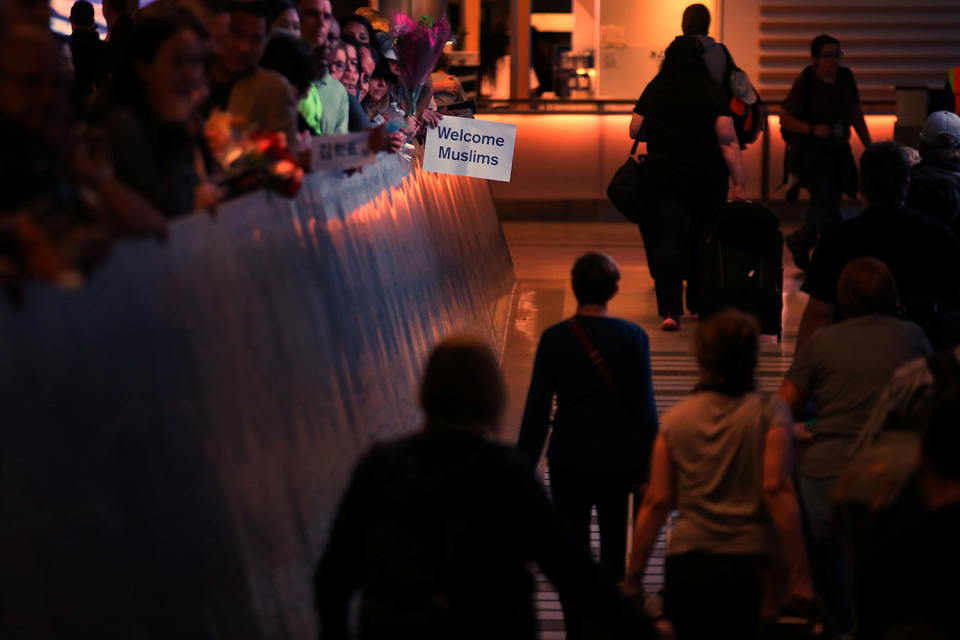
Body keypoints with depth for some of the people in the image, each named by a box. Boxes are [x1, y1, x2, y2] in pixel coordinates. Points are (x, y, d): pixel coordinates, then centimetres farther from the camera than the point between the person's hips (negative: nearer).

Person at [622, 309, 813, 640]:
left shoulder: (675, 419, 8)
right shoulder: (769, 413, 0)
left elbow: (656, 501, 5)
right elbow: (777, 489, -9)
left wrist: (633, 577, 10)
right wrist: (797, 572, -9)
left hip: (685, 563, 3)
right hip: (747, 563, -2)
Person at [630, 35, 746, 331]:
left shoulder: (654, 90, 2)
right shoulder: (713, 92, -6)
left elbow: (634, 131, 9)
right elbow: (728, 141, -11)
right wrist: (740, 184, -11)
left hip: (662, 176, 1)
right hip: (707, 181, -1)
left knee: (667, 240, -1)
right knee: (701, 241, 14)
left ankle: (670, 309, -14)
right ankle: (699, 304, 27)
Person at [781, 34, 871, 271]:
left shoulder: (846, 78, 4)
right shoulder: (805, 82, -11)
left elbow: (856, 115, 15)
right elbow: (785, 119, -8)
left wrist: (869, 146, 11)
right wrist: (813, 129, -21)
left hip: (838, 151, 6)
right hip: (810, 151, -6)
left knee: (826, 204, 11)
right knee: (827, 202, -14)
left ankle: (798, 242, 34)